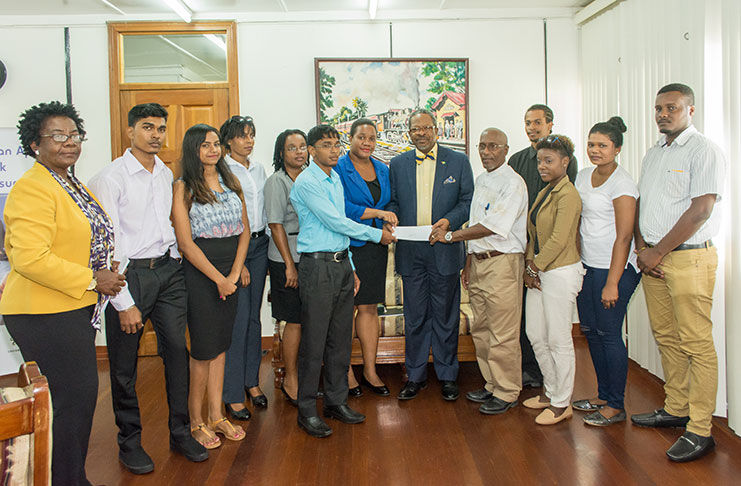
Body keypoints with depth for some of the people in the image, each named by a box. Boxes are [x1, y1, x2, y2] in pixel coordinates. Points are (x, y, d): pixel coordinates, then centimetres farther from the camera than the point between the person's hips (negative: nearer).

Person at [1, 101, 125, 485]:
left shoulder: (71, 185, 16)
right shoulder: (33, 188, -15)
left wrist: (102, 276, 11)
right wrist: (92, 280, -17)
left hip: (72, 309, 10)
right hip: (45, 314, -10)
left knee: (77, 397, 15)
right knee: (73, 399, -4)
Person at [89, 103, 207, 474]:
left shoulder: (167, 174, 10)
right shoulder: (110, 178, -9)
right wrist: (124, 303, -15)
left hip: (168, 270, 5)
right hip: (130, 273, -5)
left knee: (177, 351, 7)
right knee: (124, 364, 6)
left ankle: (180, 432, 23)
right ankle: (129, 440, 23)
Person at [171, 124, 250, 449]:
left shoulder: (231, 183, 11)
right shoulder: (184, 188, -6)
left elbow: (245, 229, 8)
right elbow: (186, 242, -11)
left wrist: (235, 272, -4)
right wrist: (219, 278, -12)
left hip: (231, 272, 5)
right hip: (199, 273, -5)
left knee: (221, 345, 11)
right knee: (203, 348, -1)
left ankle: (217, 416, 21)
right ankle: (196, 421, 14)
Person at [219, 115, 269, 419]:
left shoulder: (259, 169, 14)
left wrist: (266, 238, 14)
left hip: (259, 243, 7)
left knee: (254, 315, 12)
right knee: (238, 317, -7)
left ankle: (252, 381, 23)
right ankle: (233, 393, 2)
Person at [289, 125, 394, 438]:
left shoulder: (336, 180, 15)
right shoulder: (306, 182, -11)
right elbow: (336, 222, -15)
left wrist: (351, 268, 17)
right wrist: (377, 234, -6)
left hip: (341, 264, 8)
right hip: (318, 266, -8)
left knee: (341, 338, 12)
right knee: (314, 340, -2)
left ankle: (337, 401, 23)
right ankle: (307, 410, 9)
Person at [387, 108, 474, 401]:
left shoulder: (458, 161, 4)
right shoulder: (398, 164, 10)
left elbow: (468, 200, 2)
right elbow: (393, 201, 12)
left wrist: (450, 221, -16)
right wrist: (390, 216, -10)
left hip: (444, 249, -2)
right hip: (411, 252, 2)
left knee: (446, 316, 6)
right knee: (414, 317, 8)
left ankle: (447, 376, 20)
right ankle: (415, 376, 21)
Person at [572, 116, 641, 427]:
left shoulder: (622, 183, -12)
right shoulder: (584, 176, 11)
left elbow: (623, 237, -16)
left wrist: (612, 283, -19)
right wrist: (576, 262, 13)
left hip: (615, 269, -8)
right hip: (587, 266, 8)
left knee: (608, 333, -3)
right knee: (590, 331, 11)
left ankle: (616, 406, 9)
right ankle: (603, 395, 25)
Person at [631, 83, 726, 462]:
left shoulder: (704, 151, -7)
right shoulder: (653, 154, 18)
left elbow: (700, 211, -14)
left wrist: (657, 252, -12)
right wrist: (642, 248, 2)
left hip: (689, 257, -8)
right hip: (653, 258, 8)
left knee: (696, 343, -5)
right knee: (666, 338, 13)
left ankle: (700, 430, 0)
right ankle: (675, 409, 25)